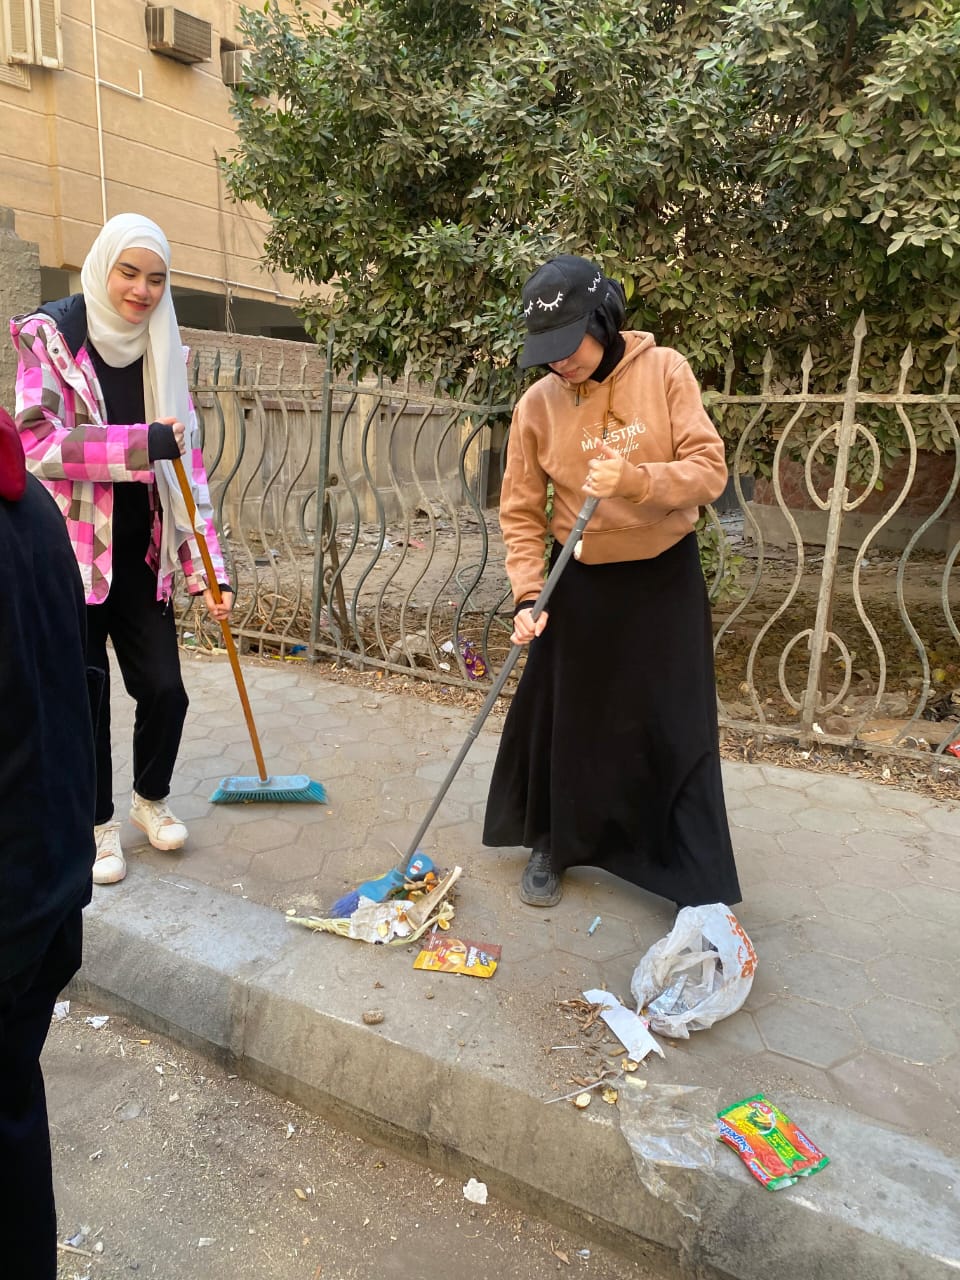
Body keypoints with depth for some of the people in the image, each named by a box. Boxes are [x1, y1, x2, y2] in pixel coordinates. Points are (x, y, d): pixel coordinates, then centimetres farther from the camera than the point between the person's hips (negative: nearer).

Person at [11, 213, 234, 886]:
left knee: (164, 689, 4)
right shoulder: (50, 336, -6)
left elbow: (188, 465, 1)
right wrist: (142, 444, -27)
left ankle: (152, 798, 31)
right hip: (68, 553, -3)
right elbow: (37, 442, -17)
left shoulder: (164, 355, 4)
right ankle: (99, 822, 27)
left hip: (141, 555, 3)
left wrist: (210, 571, -5)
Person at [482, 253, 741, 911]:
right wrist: (529, 596, -14)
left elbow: (709, 470, -14)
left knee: (677, 729, 4)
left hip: (665, 579, -1)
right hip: (581, 584, 1)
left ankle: (699, 885, 19)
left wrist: (633, 479, -31)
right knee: (564, 721, 9)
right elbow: (522, 512, -4)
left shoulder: (665, 371, -9)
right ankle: (552, 845, 33)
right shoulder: (537, 404, -7)